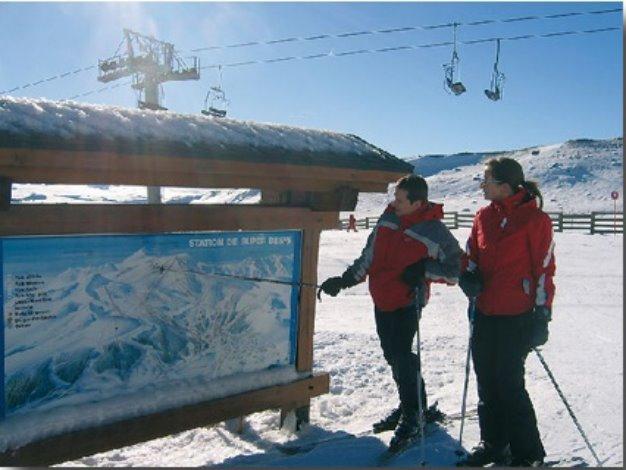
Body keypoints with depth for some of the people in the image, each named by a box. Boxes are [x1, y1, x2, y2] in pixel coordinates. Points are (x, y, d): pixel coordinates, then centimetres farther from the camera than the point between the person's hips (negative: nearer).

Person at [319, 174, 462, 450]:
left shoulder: (435, 232, -15)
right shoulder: (388, 218, 3)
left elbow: (454, 271, -7)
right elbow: (369, 256, 12)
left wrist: (424, 270, -21)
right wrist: (345, 280, 7)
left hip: (407, 303, -6)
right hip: (382, 301, 7)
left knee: (402, 357, -7)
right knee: (393, 356, 14)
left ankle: (412, 415, 12)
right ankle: (411, 405, 32)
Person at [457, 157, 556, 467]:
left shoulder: (534, 218, -9)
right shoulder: (484, 217, 8)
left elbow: (544, 268, -8)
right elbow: (471, 256, 17)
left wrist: (542, 314, -9)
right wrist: (468, 278, -4)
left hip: (517, 316, -6)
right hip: (484, 313, 6)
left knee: (509, 384, -2)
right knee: (486, 383, 13)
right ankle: (493, 445, 30)